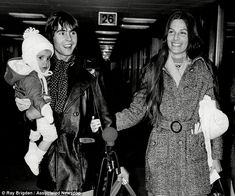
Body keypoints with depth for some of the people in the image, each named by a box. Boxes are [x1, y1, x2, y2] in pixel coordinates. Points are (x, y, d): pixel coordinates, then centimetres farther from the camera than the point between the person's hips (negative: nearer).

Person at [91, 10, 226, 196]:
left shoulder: (203, 69, 1)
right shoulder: (154, 69, 3)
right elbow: (136, 111, 0)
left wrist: (216, 155, 3)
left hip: (195, 155, 0)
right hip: (159, 155, 1)